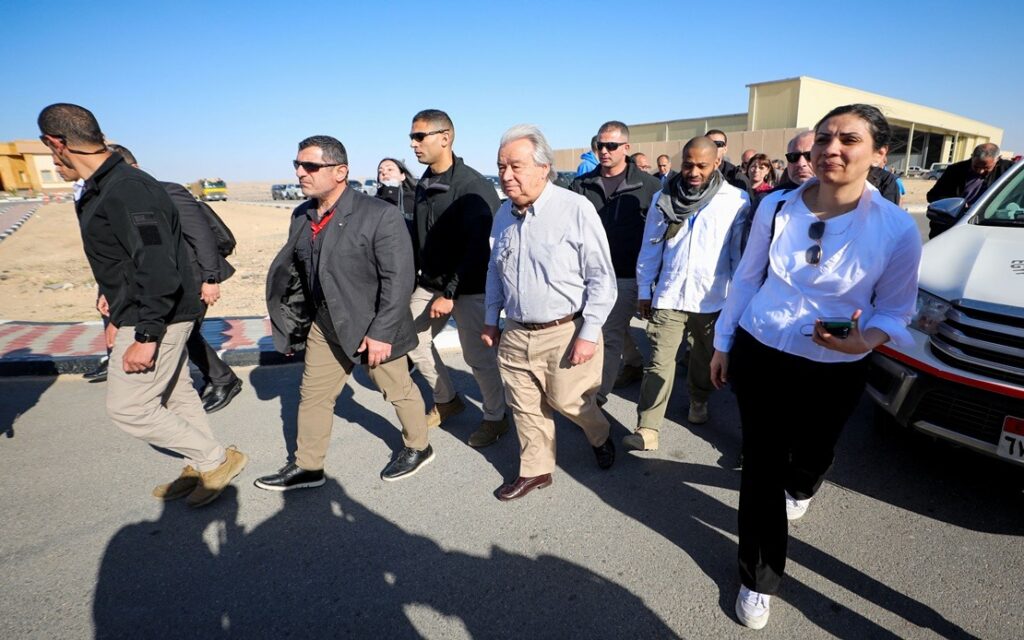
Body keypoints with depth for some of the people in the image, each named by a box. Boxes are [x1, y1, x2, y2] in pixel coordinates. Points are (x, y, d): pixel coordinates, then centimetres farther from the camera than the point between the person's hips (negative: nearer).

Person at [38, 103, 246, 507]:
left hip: (156, 320, -10)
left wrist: (146, 336, -25)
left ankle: (216, 460, 11)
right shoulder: (103, 189, 10)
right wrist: (118, 318, 21)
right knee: (175, 395, 17)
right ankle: (202, 468, 31)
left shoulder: (127, 191, -23)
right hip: (140, 315, 10)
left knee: (127, 408, 0)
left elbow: (160, 270, -28)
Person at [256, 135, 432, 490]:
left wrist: (381, 332, -23)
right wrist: (285, 317, 8)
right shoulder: (302, 216, 2)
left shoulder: (380, 215, -20)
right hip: (325, 325, 7)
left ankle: (418, 447, 37)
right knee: (313, 395, 15)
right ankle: (307, 467, 34)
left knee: (398, 390, 12)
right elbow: (290, 269, 11)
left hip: (372, 327, -6)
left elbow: (398, 279, -22)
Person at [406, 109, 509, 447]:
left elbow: (477, 247, -21)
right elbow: (419, 238, 13)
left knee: (478, 355, -2)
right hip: (430, 282, 8)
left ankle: (496, 417, 21)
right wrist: (412, 279, 10)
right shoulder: (423, 185, 7)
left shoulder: (474, 186, -16)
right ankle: (446, 400, 33)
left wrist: (450, 293, -21)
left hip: (469, 286, -8)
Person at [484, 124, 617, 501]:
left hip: (565, 332, -5)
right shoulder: (504, 213, 4)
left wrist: (589, 333, -14)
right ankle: (535, 470, 35)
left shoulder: (576, 209, -15)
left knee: (568, 402, 9)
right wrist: (491, 319, 15)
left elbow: (601, 277, -12)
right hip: (515, 334, 5)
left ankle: (601, 438, 42)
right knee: (526, 408, 14)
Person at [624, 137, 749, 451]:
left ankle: (698, 400, 45)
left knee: (706, 358, 18)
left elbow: (741, 252, -1)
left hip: (713, 298, 0)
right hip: (669, 295, 0)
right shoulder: (663, 198, 2)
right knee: (660, 362, -3)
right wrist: (644, 291, 6)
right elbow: (650, 247, 6)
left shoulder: (736, 200, -4)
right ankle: (647, 429, 0)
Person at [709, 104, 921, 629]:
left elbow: (895, 310, -3)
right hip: (757, 354, 1)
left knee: (810, 456, 24)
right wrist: (723, 342, 7)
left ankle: (800, 487, 66)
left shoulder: (897, 228, -13)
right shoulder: (775, 206, -9)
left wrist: (865, 339, -26)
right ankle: (758, 579, 28)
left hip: (834, 373, 0)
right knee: (760, 466, 8)